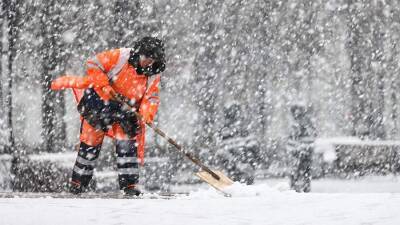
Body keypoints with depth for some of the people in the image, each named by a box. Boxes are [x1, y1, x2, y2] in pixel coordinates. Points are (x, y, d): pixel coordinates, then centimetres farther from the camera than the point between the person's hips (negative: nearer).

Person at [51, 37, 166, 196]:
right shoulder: (120, 57, -18)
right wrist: (104, 85, -26)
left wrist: (147, 112, -24)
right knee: (91, 142, 3)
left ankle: (129, 184, -4)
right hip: (99, 102, -3)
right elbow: (93, 64, -17)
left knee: (128, 143, -10)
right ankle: (78, 182, 17)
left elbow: (152, 97, -4)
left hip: (124, 110, 3)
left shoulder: (153, 76, -5)